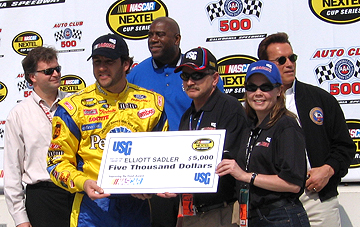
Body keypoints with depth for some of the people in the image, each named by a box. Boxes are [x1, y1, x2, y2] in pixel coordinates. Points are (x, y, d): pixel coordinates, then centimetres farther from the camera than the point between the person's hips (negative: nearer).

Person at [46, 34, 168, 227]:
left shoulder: (152, 102, 6)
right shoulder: (73, 107, 0)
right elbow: (58, 161, 1)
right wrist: (82, 182, -17)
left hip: (139, 207, 2)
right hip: (93, 207, -2)